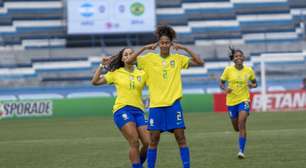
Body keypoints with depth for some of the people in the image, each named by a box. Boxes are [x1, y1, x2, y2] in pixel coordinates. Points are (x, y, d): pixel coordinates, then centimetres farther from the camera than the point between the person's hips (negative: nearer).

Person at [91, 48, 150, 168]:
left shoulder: (142, 74, 13)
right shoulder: (116, 73, 8)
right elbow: (95, 82, 6)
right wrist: (102, 66, 0)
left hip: (138, 110, 3)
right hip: (122, 109, -3)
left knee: (148, 142, -7)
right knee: (134, 142, -18)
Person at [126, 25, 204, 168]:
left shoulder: (178, 58, 4)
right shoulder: (150, 58, 4)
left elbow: (200, 62, 0)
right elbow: (129, 61, -3)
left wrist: (184, 48, -9)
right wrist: (144, 48, -12)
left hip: (173, 104, 0)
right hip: (156, 105, 0)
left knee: (181, 138, -2)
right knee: (153, 140, 4)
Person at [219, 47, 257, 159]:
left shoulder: (249, 70, -3)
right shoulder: (228, 70, -5)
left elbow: (254, 83, 11)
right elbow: (221, 83, 4)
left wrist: (252, 85, -12)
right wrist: (225, 89, -18)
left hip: (244, 100, -2)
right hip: (231, 101, 2)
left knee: (242, 125, -19)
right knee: (236, 128, 12)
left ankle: (241, 151, -18)